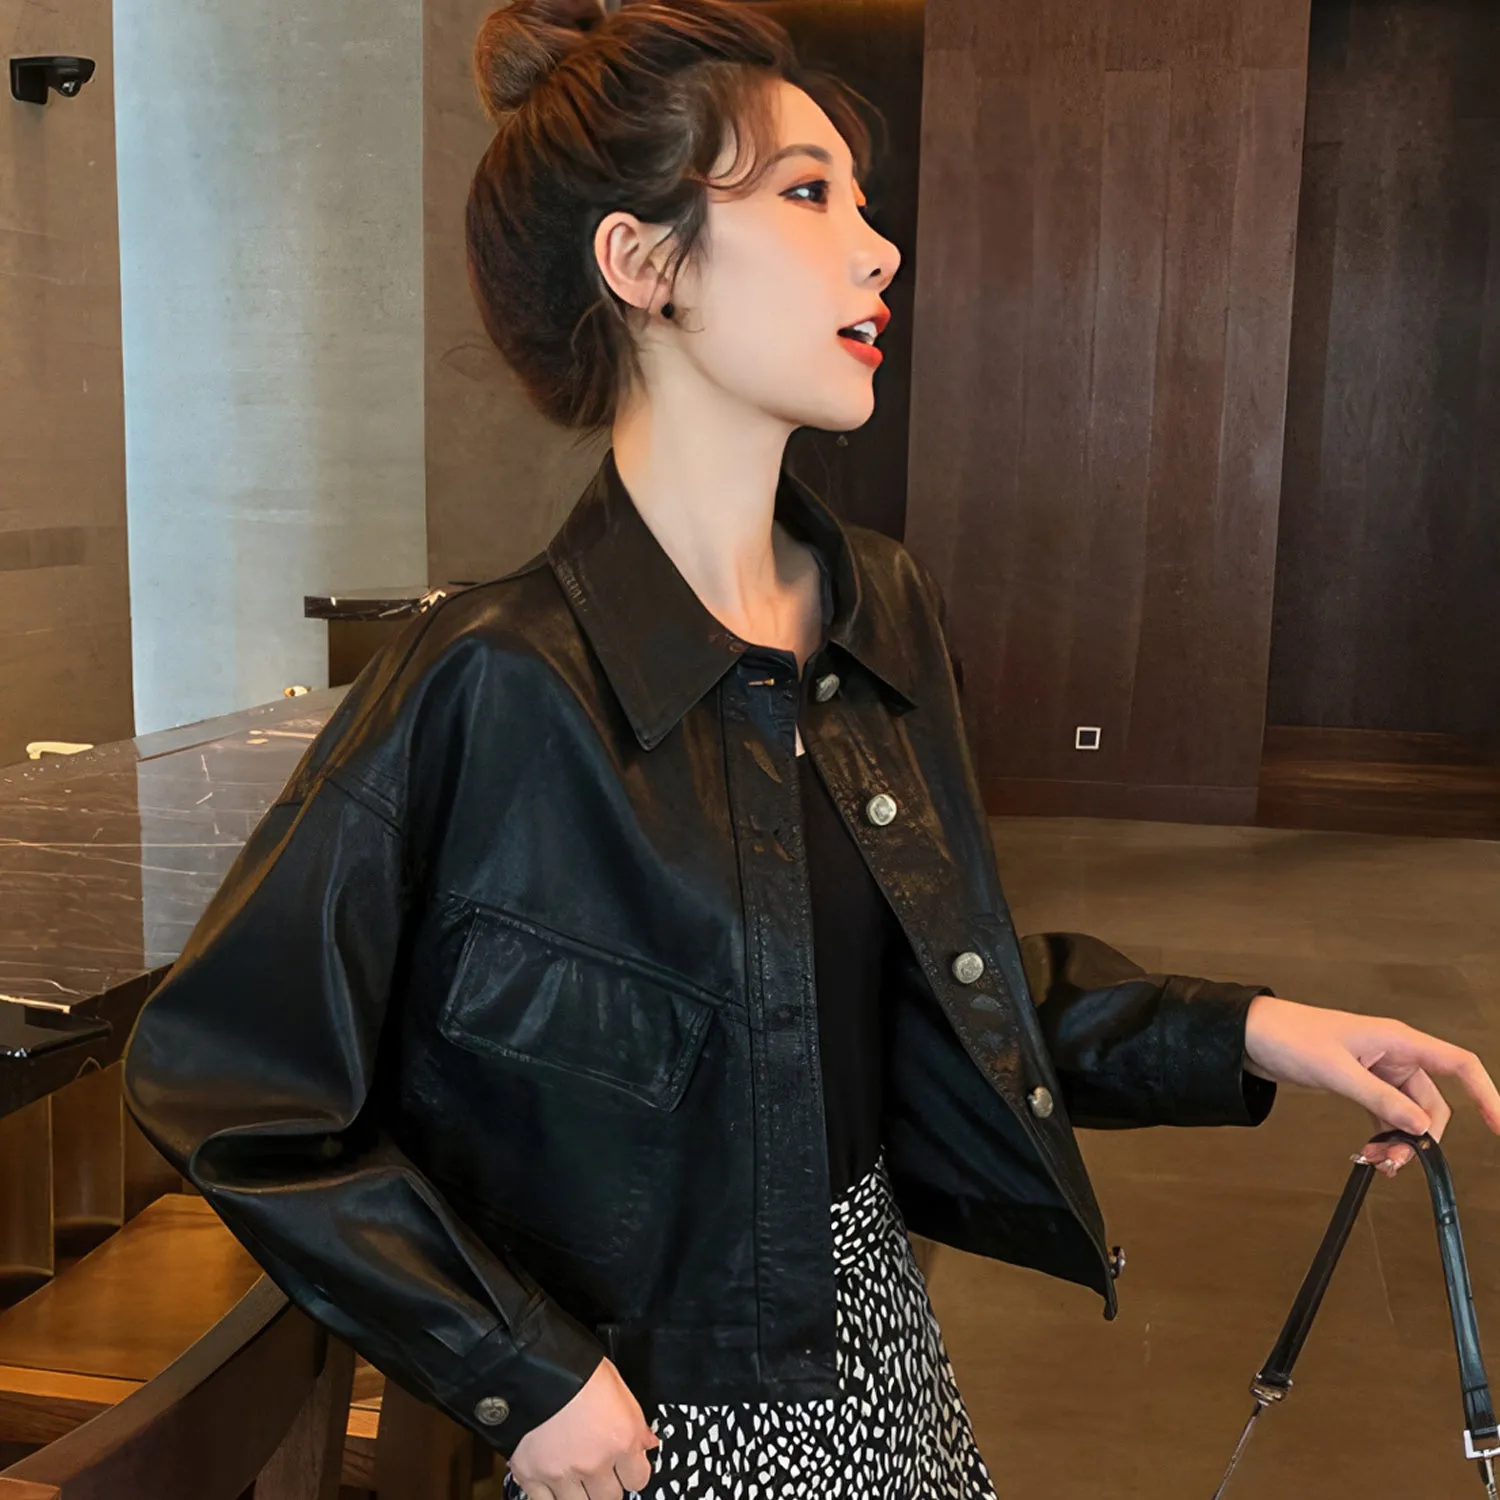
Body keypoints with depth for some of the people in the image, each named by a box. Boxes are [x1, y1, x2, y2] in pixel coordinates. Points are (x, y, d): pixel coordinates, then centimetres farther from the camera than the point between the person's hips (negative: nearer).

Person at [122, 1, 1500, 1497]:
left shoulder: (885, 613, -2)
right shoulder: (494, 685, -24)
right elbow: (218, 1076, -17)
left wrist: (1241, 1029, 1)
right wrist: (523, 1372, -16)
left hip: (884, 1367, 7)